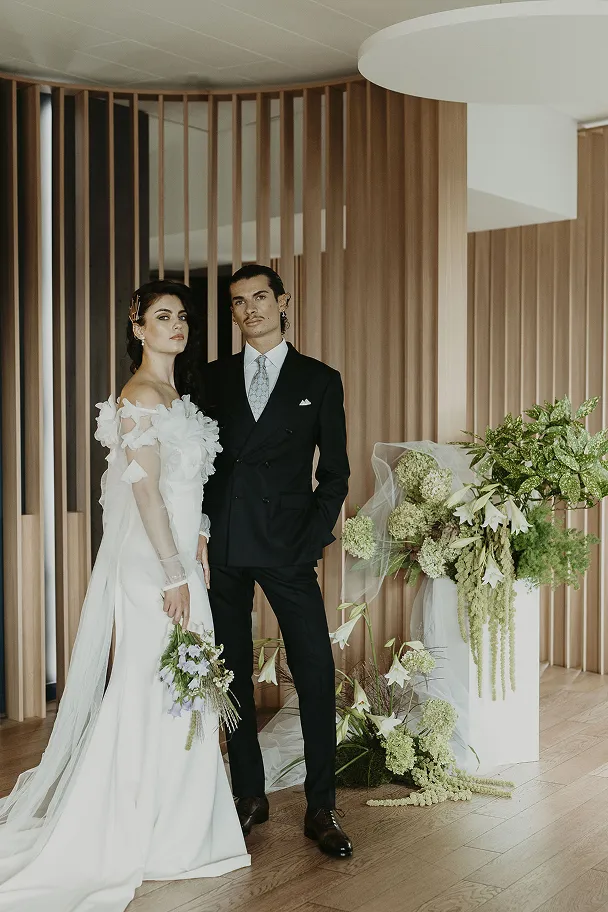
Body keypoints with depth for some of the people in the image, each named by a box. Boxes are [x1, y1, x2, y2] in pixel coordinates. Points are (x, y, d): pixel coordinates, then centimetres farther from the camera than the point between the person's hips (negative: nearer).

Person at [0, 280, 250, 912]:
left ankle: (168, 825, 27)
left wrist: (188, 564, 17)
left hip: (175, 556, 10)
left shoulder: (175, 395, 15)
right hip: (153, 562, -10)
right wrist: (174, 574, -19)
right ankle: (149, 839, 11)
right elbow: (146, 491, -18)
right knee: (157, 691, -2)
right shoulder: (141, 396, -13)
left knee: (175, 690, 14)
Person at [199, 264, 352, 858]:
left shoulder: (320, 381, 6)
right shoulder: (213, 378, 12)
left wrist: (313, 542, -6)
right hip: (222, 547, 2)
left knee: (316, 675, -3)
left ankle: (321, 808, 8)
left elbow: (334, 472, 4)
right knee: (232, 672, 8)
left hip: (288, 547, -2)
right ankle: (249, 795, 22)